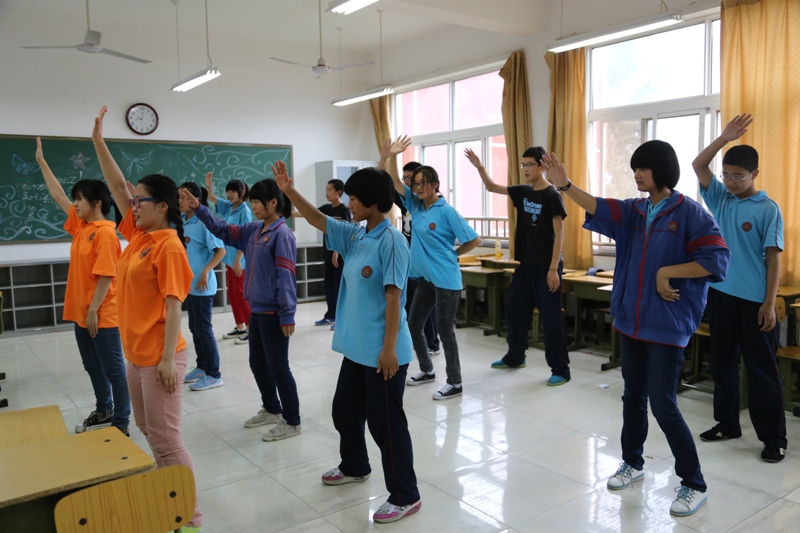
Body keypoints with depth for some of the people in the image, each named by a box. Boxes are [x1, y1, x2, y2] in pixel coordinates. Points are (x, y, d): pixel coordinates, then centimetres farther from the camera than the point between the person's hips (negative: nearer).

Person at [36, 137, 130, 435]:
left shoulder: (105, 233, -17)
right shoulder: (80, 225, 9)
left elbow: (106, 276, -20)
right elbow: (58, 195, 19)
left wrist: (94, 310, -20)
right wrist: (41, 162, 23)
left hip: (102, 315, -9)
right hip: (81, 312, 9)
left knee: (113, 369, 0)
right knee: (93, 367, 19)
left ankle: (121, 423, 9)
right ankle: (103, 411, 34)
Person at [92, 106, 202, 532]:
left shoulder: (169, 246, -16)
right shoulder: (139, 235, 7)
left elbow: (173, 306, -19)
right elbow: (117, 186, 13)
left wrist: (168, 359, -21)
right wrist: (98, 141, 10)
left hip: (158, 356, -9)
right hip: (136, 353, 9)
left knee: (166, 438, -2)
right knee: (149, 431, 18)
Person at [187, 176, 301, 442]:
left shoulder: (282, 235, -16)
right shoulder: (254, 230, 9)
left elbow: (286, 276, -19)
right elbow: (224, 231, 17)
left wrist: (287, 315, -20)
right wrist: (199, 209, 5)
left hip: (274, 313, -9)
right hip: (257, 309, 9)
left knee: (277, 366, 0)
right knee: (257, 363, 18)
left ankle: (292, 422, 13)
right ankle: (271, 409, 36)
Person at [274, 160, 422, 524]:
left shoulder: (391, 241, -18)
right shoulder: (355, 235, 7)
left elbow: (393, 297, -21)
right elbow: (318, 220, 15)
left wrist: (389, 348, -22)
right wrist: (289, 190, 3)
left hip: (382, 352, -9)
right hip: (356, 348, 10)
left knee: (385, 422, 1)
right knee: (345, 411, 24)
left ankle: (405, 496, 16)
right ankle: (354, 467, 48)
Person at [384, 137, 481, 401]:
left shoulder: (446, 211, -13)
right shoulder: (415, 204, 7)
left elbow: (474, 239, -12)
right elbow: (395, 183, 1)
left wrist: (451, 253, -2)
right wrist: (391, 156, -12)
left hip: (445, 278, -8)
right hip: (426, 277, 8)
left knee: (445, 329, -1)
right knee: (414, 324, 15)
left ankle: (455, 383, 12)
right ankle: (427, 370, 33)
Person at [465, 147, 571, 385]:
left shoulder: (552, 196, -12)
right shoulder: (522, 192, 8)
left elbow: (559, 234, -15)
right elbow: (492, 187, 14)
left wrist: (553, 268, -19)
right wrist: (479, 166, -2)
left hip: (546, 266, -7)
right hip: (525, 263, 8)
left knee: (551, 317, -2)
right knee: (514, 309, 14)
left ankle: (560, 369, 7)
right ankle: (515, 357, 32)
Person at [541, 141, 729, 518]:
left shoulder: (689, 212, -10)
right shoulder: (634, 210, 7)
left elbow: (717, 260, -16)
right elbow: (599, 207, -9)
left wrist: (667, 271, -17)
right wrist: (565, 185, -22)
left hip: (668, 325, -6)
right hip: (630, 320, 6)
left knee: (662, 405, -4)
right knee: (633, 397, 17)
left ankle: (694, 484, 14)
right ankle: (632, 463, 35)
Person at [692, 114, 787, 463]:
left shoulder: (768, 209, -7)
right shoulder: (720, 199, 7)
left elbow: (773, 258, -9)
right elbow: (698, 166, 0)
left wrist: (769, 303, -13)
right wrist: (725, 137, -9)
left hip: (753, 300, -5)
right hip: (720, 294, 5)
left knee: (761, 369, 2)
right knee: (722, 362, 13)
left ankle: (774, 438, 13)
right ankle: (726, 423, 27)